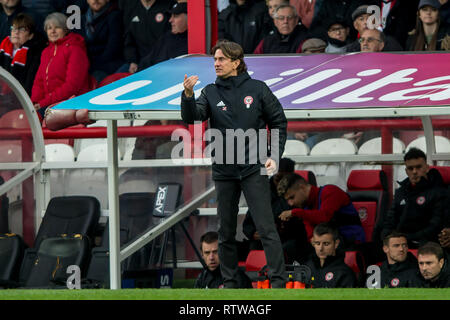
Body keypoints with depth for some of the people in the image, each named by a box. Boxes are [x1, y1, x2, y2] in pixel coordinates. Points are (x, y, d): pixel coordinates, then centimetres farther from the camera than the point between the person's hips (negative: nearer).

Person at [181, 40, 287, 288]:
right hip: (224, 172, 3)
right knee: (226, 231, 8)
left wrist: (275, 156, -4)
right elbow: (192, 118, -12)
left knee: (266, 227, -9)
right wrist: (188, 95, -30)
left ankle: (278, 280, -9)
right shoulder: (210, 93, 4)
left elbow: (279, 123, 6)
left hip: (254, 169, -3)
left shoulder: (257, 89, 0)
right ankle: (229, 281, 16)